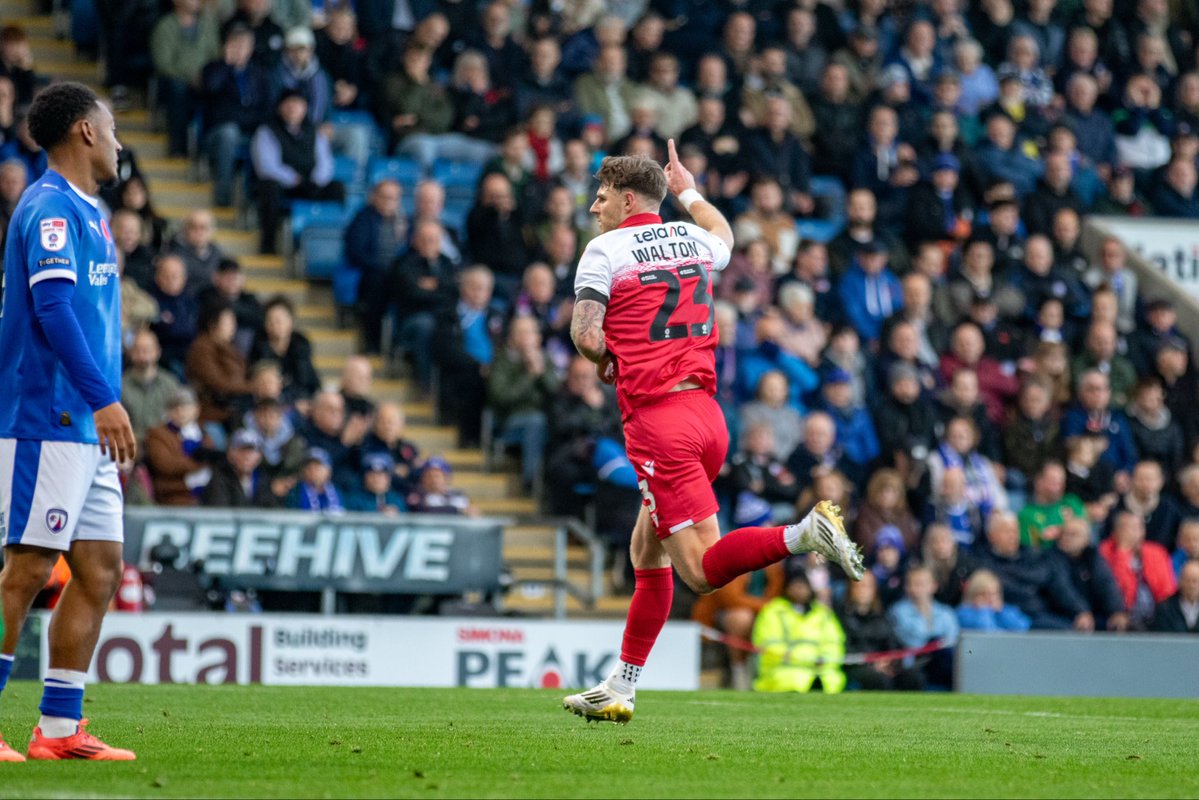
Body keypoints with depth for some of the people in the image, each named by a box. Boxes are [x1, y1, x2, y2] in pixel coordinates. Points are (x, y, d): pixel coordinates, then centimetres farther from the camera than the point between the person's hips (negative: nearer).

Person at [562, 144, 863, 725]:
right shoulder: (692, 238, 13)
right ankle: (619, 691, 18)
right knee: (646, 552, 16)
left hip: (656, 421, -8)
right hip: (706, 412, 8)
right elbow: (723, 238, 38)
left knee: (702, 569, -12)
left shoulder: (606, 249, -5)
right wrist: (689, 191, 52)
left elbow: (585, 334, -13)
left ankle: (805, 534, -32)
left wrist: (606, 359, 8)